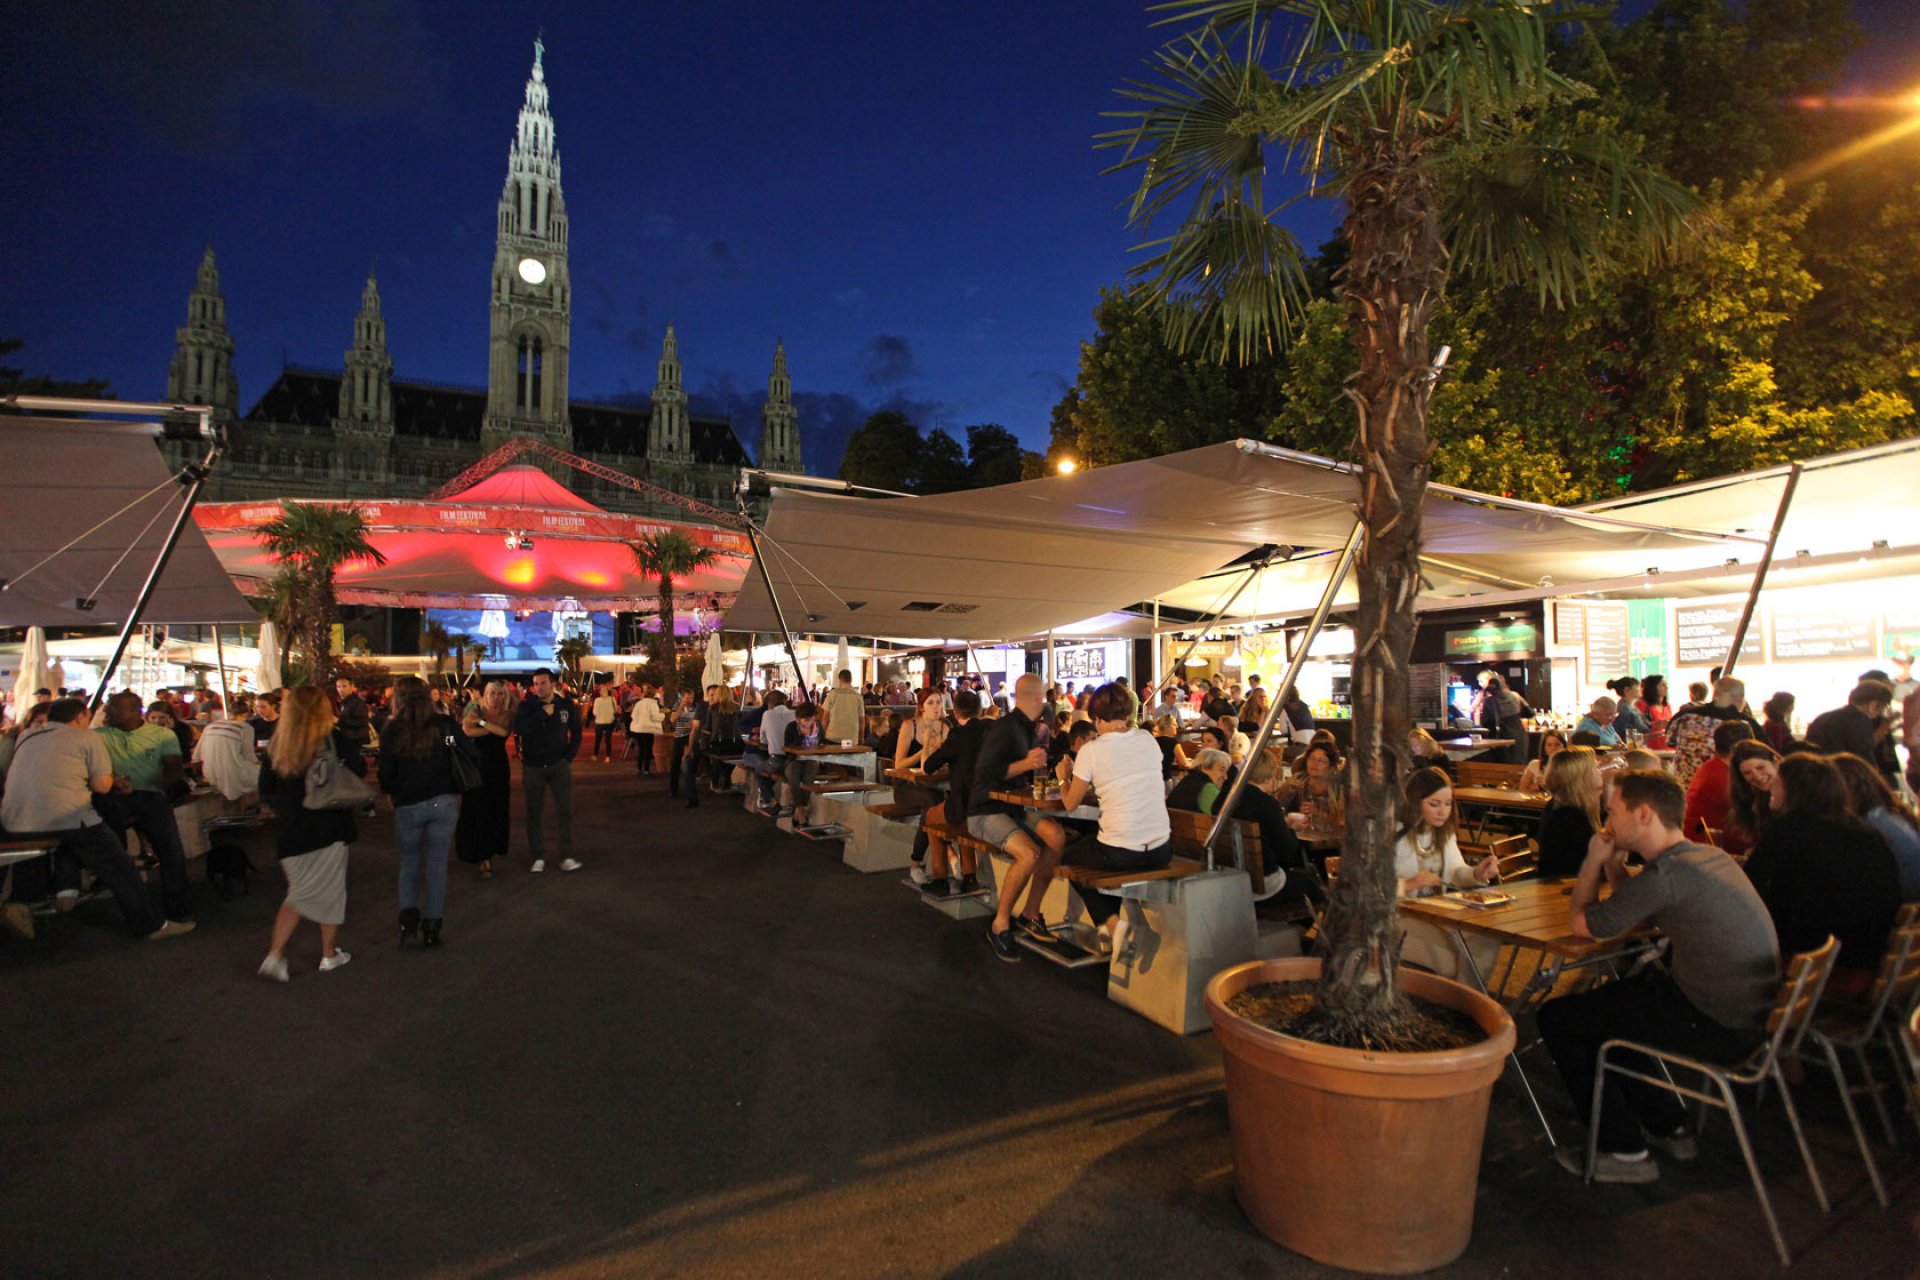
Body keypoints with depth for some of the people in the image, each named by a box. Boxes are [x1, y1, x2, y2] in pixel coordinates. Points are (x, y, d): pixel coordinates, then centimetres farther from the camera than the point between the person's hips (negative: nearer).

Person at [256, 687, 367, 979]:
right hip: (329, 827, -3)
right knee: (330, 891, 11)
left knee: (300, 892, 16)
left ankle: (275, 955, 4)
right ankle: (329, 955, 20)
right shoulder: (334, 738, -11)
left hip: (289, 830, 4)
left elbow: (265, 792, 5)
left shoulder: (278, 744, 1)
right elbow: (359, 769, -5)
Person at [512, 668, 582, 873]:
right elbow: (518, 729, -22)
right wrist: (543, 714, -24)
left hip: (559, 764, 0)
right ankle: (538, 857, 17)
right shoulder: (526, 706, -4)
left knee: (566, 810, -2)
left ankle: (567, 857, 3)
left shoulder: (567, 705, 0)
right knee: (535, 813, 6)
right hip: (533, 766, 0)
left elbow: (576, 732, 10)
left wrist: (569, 756, 3)